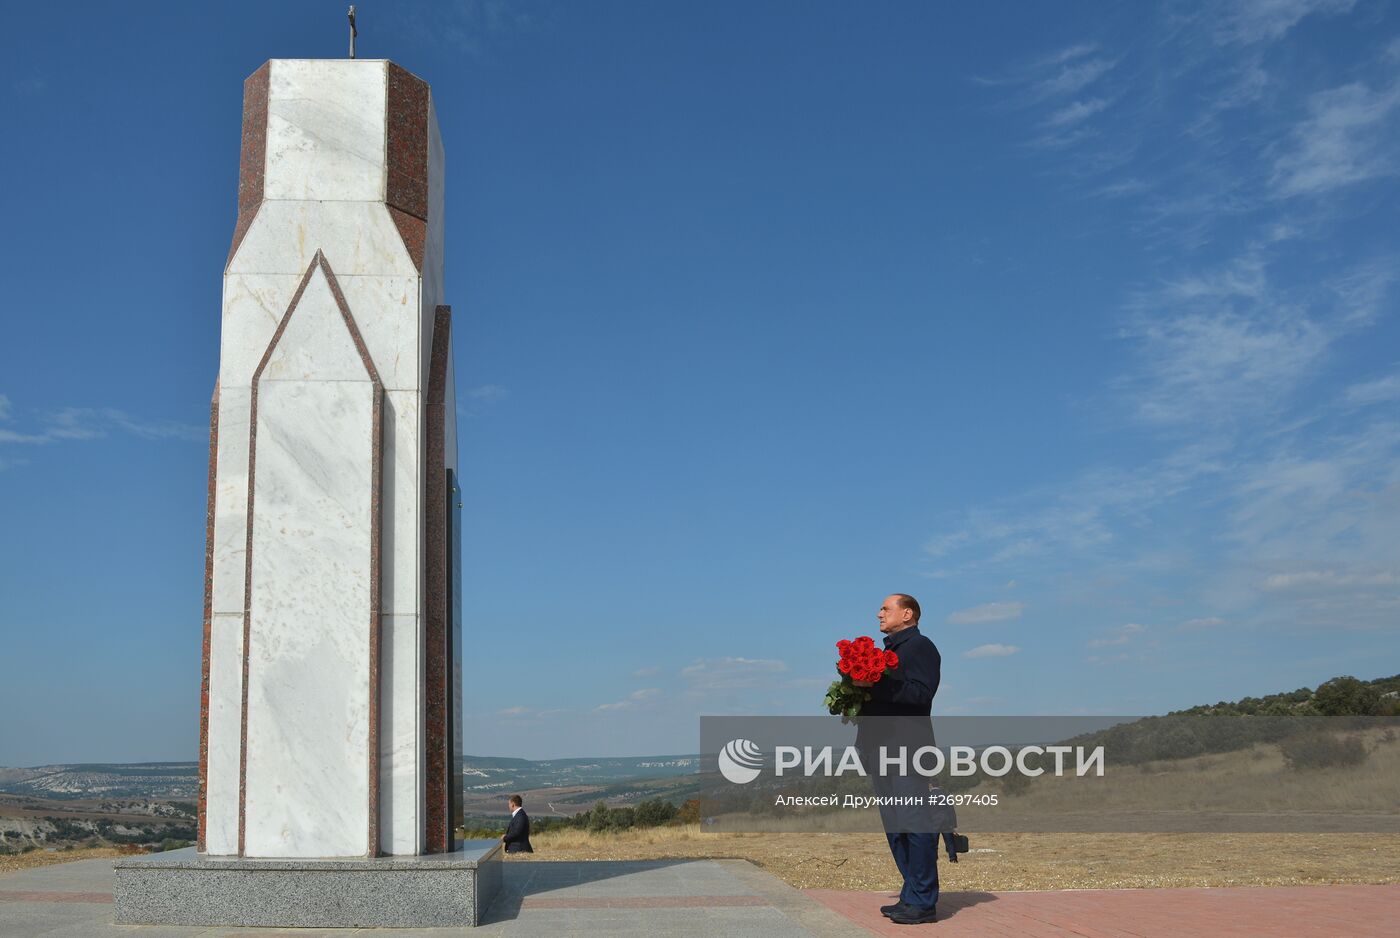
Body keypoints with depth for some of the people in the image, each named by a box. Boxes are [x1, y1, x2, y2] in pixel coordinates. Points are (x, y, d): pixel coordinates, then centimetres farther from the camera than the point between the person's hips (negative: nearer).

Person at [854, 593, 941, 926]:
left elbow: (921, 693, -19)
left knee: (914, 822, -9)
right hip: (882, 746, 10)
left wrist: (875, 684, -22)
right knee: (894, 824, 11)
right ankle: (912, 895, 18)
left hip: (908, 745, -10)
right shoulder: (890, 649, 23)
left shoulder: (921, 646, -5)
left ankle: (923, 902, -5)